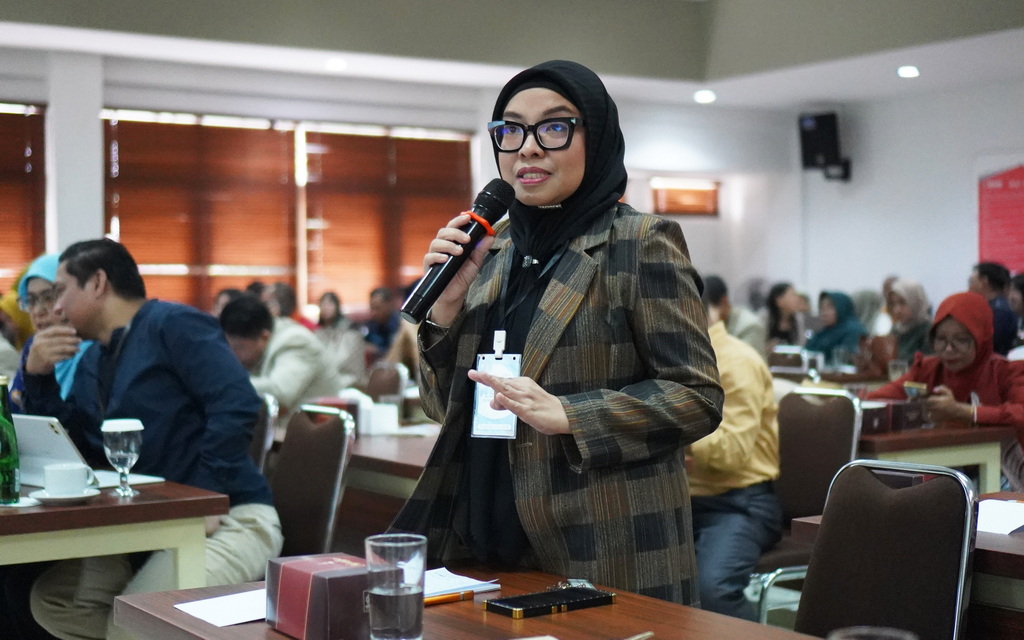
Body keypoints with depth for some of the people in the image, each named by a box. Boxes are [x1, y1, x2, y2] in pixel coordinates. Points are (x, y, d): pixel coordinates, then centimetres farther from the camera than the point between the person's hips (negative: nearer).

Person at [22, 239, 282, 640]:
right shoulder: (92, 362, 17)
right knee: (50, 600, -4)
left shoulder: (172, 325, -10)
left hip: (229, 519, -9)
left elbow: (237, 407, -21)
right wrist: (39, 376, 7)